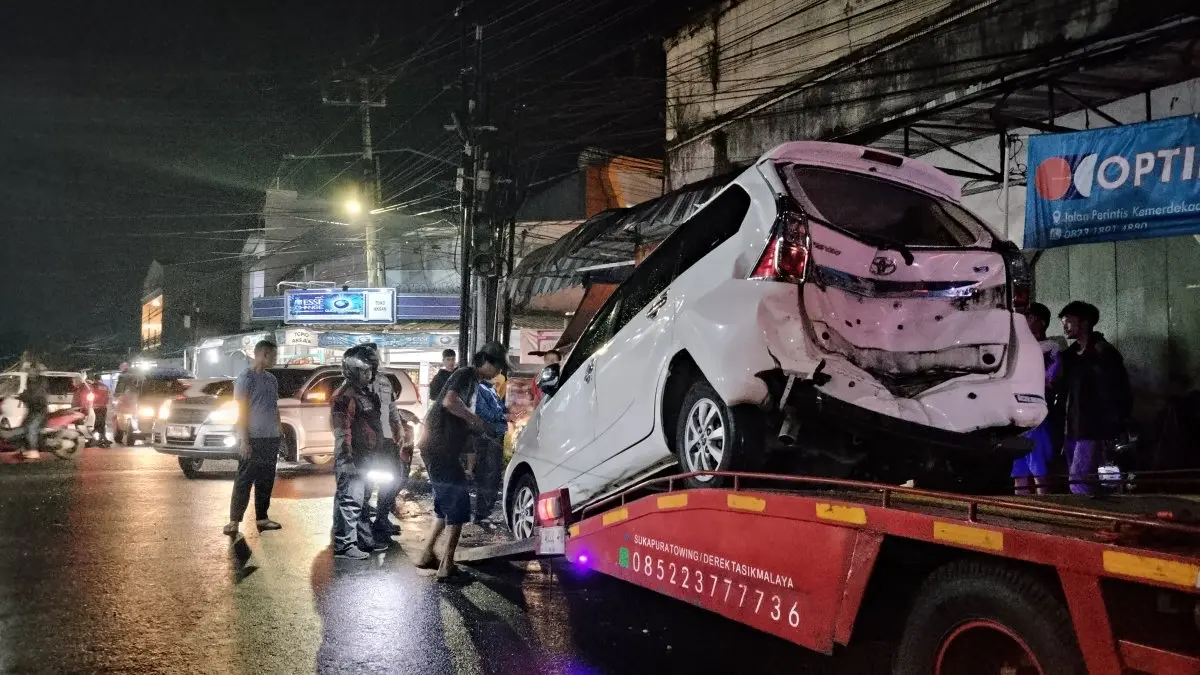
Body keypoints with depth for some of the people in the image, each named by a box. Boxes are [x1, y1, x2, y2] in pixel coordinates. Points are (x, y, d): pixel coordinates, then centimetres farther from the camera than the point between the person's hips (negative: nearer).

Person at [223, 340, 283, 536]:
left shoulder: (272, 380, 14)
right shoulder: (246, 378, -8)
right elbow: (241, 411, -11)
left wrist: (278, 435, 14)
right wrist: (244, 440, -16)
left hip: (271, 439, 7)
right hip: (253, 439, -7)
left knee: (266, 480, 10)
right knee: (244, 481, -4)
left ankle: (262, 518, 17)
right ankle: (234, 521, -1)